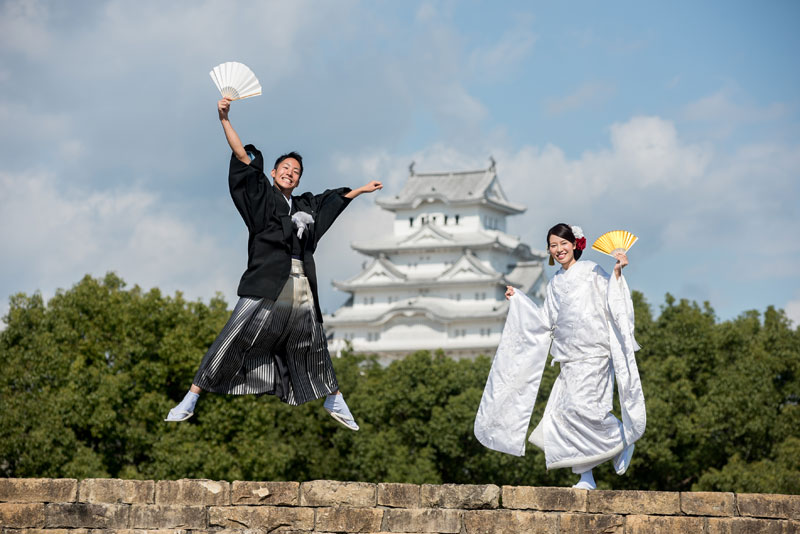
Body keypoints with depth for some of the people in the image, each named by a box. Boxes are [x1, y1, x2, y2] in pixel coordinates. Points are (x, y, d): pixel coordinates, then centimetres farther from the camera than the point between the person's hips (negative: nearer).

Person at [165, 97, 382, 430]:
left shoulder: (305, 206, 20)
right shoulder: (261, 196, 7)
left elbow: (334, 199, 39)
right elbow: (242, 156, -1)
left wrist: (360, 190, 51)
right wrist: (224, 119, -9)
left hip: (301, 290, 5)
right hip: (266, 286, -5)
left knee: (313, 349, 17)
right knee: (231, 342, -12)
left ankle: (334, 402, 33)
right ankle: (189, 401, -10)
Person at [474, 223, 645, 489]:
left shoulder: (591, 271, 3)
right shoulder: (555, 283, 20)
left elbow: (612, 303, -6)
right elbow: (545, 321, 25)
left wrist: (617, 273, -17)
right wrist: (518, 299, 27)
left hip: (593, 354, -6)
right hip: (569, 359, 6)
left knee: (580, 405, -22)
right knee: (559, 413, -7)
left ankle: (623, 438, 3)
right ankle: (586, 477, -4)